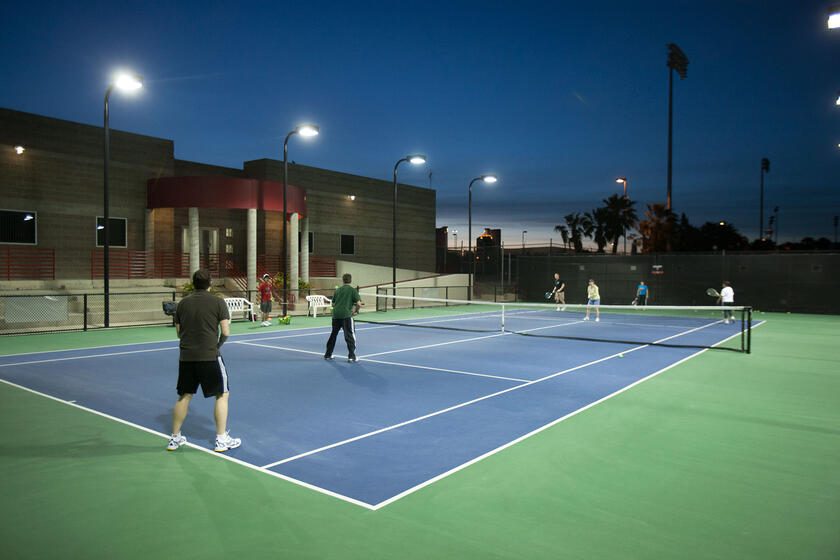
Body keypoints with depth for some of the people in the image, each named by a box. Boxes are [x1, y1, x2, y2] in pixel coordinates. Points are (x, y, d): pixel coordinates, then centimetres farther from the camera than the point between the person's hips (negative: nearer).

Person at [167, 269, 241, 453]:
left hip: (186, 356, 5)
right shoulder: (218, 302, -5)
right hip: (210, 356, -4)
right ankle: (221, 439, 10)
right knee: (222, 395, 8)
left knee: (184, 396, 17)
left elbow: (179, 332, 14)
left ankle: (175, 438, 26)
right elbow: (226, 332, -8)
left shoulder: (182, 303, 7)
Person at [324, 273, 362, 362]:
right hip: (346, 315, -5)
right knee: (350, 336, 1)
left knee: (333, 334, 18)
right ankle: (351, 356, -4)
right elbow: (359, 304, -7)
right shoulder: (353, 290, 1)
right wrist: (355, 311, 9)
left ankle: (328, 354, 27)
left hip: (335, 314, 5)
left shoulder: (338, 290, 14)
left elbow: (333, 304, 18)